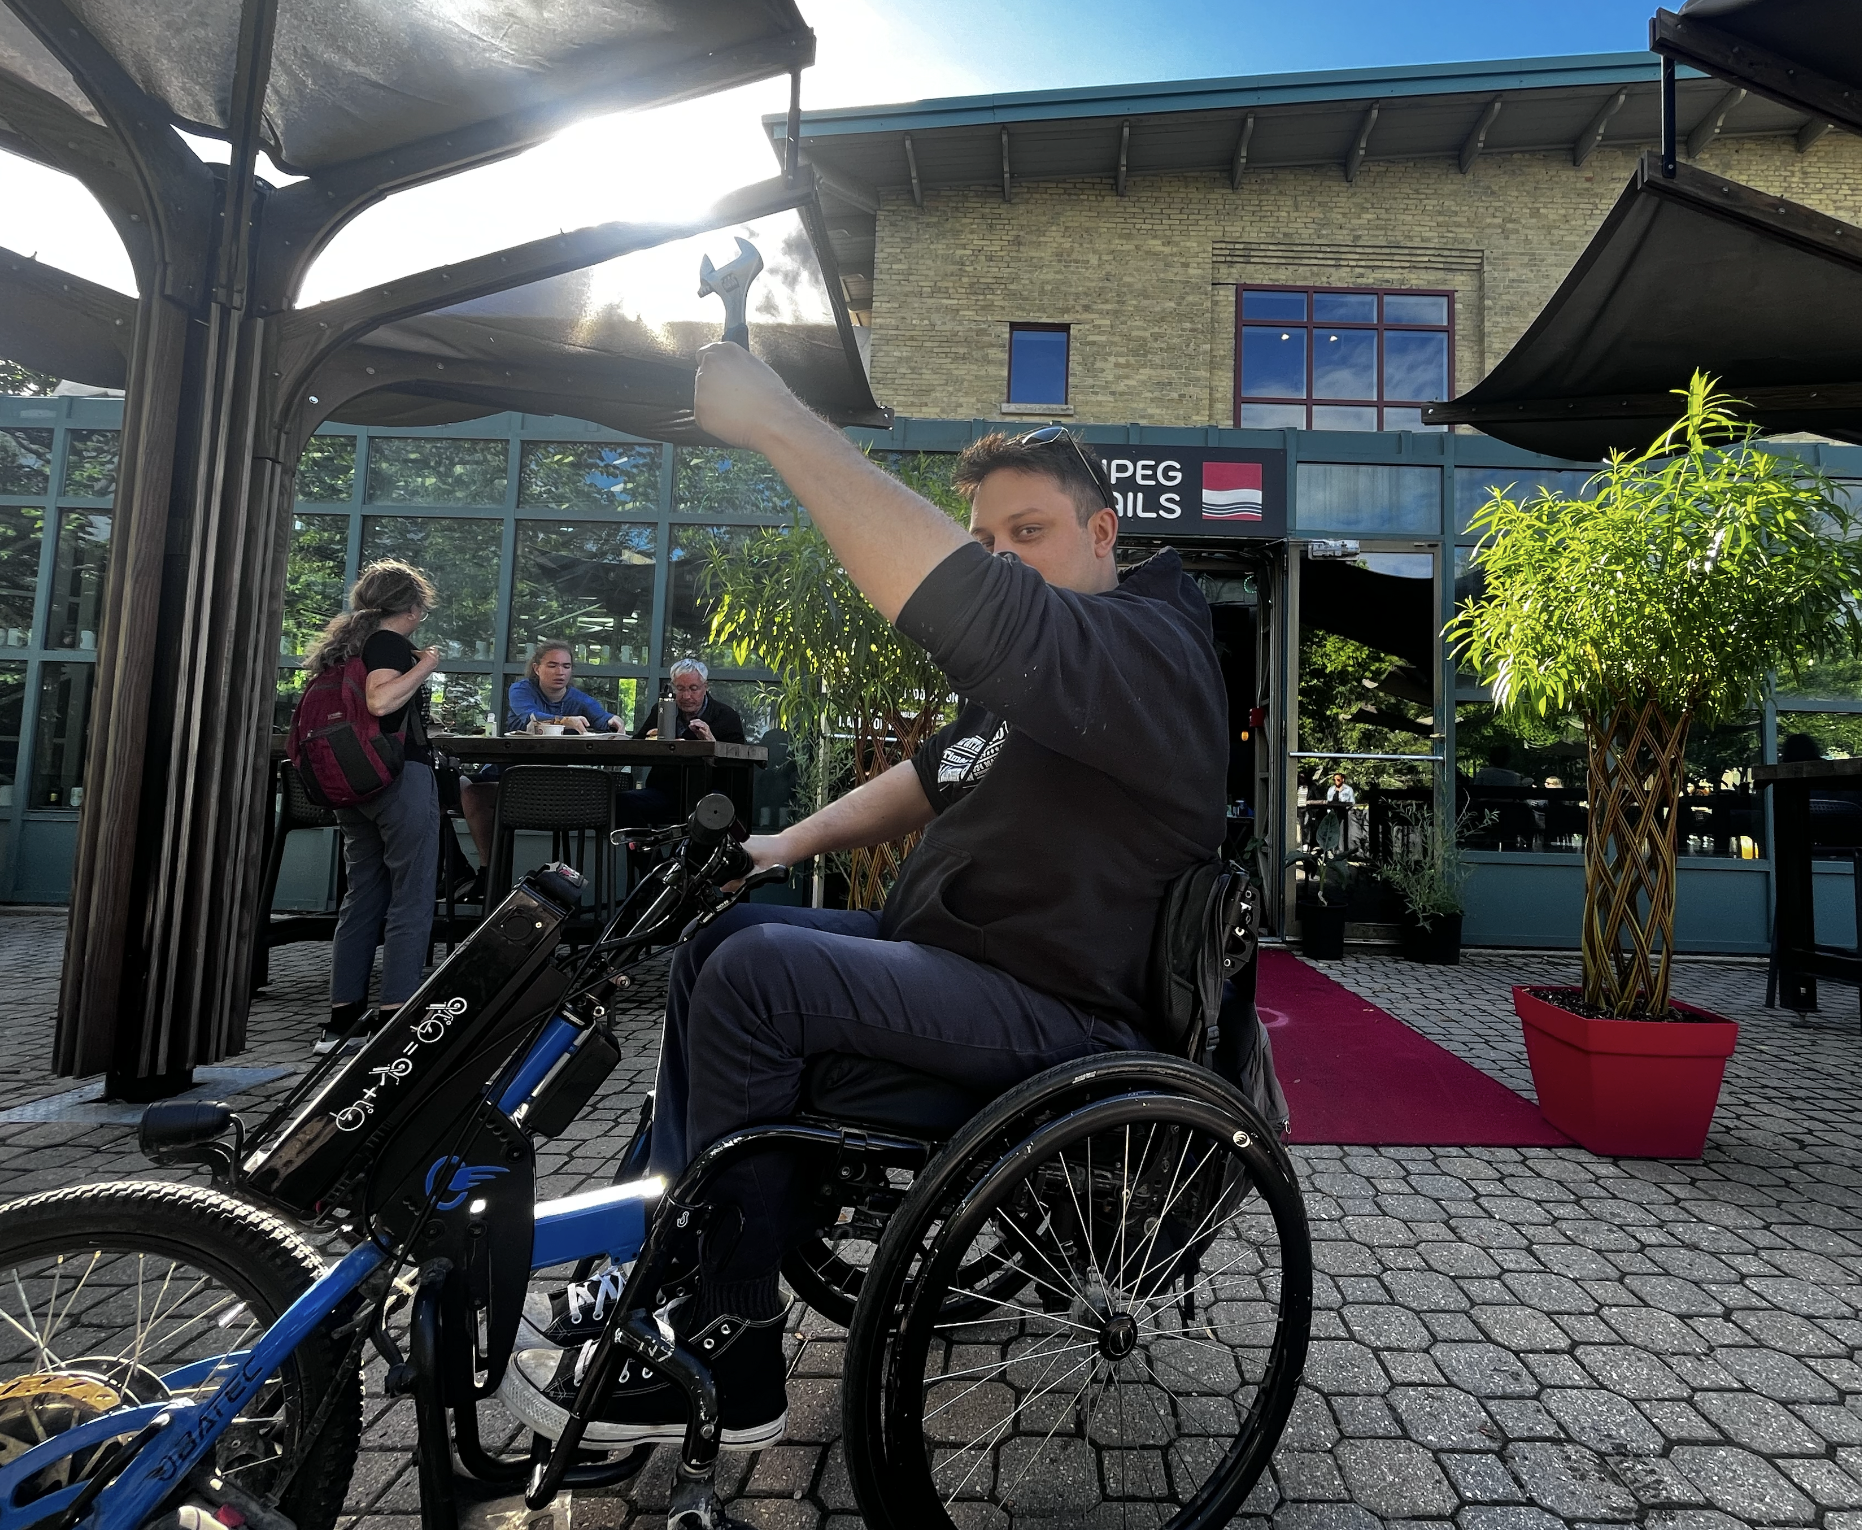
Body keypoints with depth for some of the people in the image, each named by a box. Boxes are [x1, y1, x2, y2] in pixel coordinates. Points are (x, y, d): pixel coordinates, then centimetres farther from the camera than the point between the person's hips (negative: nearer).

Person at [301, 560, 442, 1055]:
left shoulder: (344, 645, 17)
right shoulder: (392, 644, -9)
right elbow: (380, 700, -26)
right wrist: (425, 664, -13)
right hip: (401, 775, -9)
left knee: (363, 894, 13)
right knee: (411, 899, -4)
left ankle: (342, 1016, 17)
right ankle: (395, 1016, -3)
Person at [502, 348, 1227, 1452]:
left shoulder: (1148, 650, -18)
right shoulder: (1031, 669, 16)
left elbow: (972, 610, -37)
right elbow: (940, 772, 22)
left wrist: (776, 420, -33)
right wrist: (797, 842, 11)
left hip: (1059, 1008, -10)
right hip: (956, 947, 10)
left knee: (754, 973, -24)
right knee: (716, 932, 11)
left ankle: (727, 1359, -4)